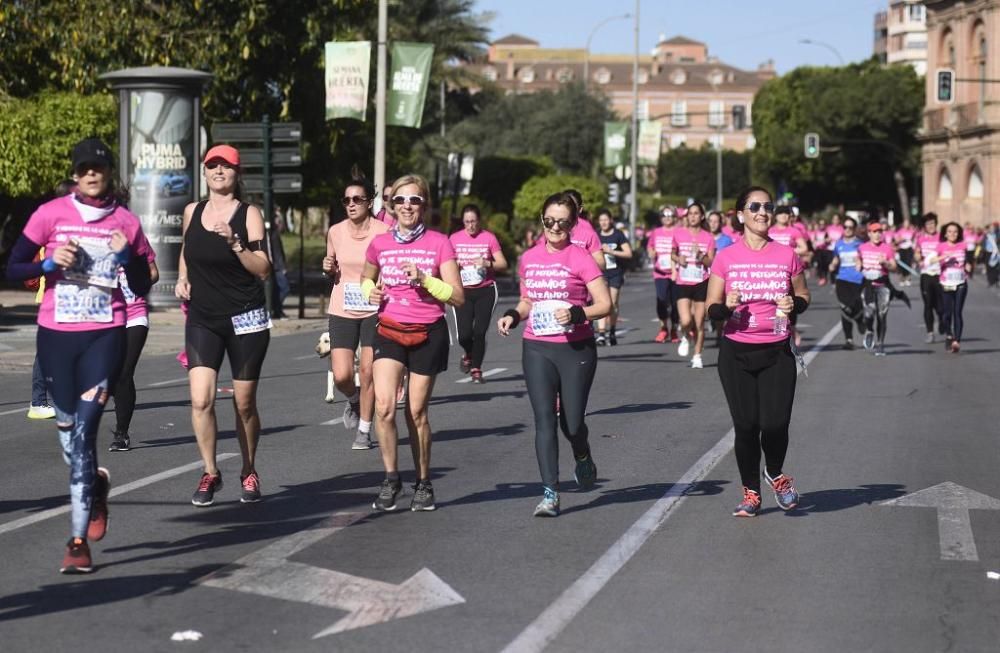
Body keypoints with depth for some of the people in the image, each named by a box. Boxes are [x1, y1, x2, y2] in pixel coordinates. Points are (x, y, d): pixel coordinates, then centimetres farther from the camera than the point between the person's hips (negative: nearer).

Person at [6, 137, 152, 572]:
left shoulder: (126, 222, 3)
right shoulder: (51, 214, 1)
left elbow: (142, 286, 8)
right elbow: (13, 270, 3)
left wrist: (127, 256, -9)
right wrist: (50, 263, -14)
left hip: (105, 335, -2)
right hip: (56, 334, 2)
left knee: (83, 431, -12)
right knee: (68, 429, 10)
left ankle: (79, 540, -9)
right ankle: (95, 486, 42)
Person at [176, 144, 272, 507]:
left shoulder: (249, 214, -5)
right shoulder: (192, 211, 7)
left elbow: (263, 270, -11)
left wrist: (234, 242, -23)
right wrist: (182, 279, 10)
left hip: (246, 320, -2)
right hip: (202, 318, 3)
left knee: (244, 405, 6)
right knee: (200, 400, -13)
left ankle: (249, 472, 27)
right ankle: (210, 473, 3)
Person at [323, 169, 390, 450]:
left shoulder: (383, 232, -7)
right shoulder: (335, 232, 4)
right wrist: (329, 269, -5)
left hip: (374, 310, -2)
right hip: (342, 310, 2)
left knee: (367, 371, -3)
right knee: (341, 376, -6)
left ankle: (364, 431, 14)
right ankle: (354, 400, 29)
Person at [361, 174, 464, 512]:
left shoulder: (439, 243, -5)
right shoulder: (380, 244, 3)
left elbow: (458, 296, -7)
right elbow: (366, 278, 23)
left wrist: (424, 279, -19)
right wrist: (370, 291, 1)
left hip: (428, 333, -2)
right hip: (389, 330, 2)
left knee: (416, 412, 4)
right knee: (384, 406, -16)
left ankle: (423, 483, 21)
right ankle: (391, 478, 0)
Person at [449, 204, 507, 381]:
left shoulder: (489, 238, 0)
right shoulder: (454, 239, 4)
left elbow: (503, 264, -1)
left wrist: (487, 264, -19)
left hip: (485, 291, -1)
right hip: (462, 291, 1)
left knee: (479, 332, -7)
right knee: (464, 334, -8)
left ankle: (476, 369, 11)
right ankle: (468, 355, 26)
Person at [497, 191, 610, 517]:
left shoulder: (580, 259, -5)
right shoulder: (528, 259, 8)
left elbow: (604, 304, -8)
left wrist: (576, 313, -23)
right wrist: (513, 315, 2)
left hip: (576, 349, -3)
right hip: (537, 349, 3)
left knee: (571, 421, 4)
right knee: (544, 419, -6)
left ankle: (583, 459, 39)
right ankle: (550, 493, -5)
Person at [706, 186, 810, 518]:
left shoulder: (787, 255, 3)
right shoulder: (725, 258, 0)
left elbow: (803, 295, 14)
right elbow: (712, 308, 3)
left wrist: (794, 304, -8)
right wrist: (727, 306, -19)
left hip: (777, 352, 0)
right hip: (737, 353, 0)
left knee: (775, 422, -11)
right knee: (746, 424, 2)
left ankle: (775, 473, 22)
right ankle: (750, 493, 21)